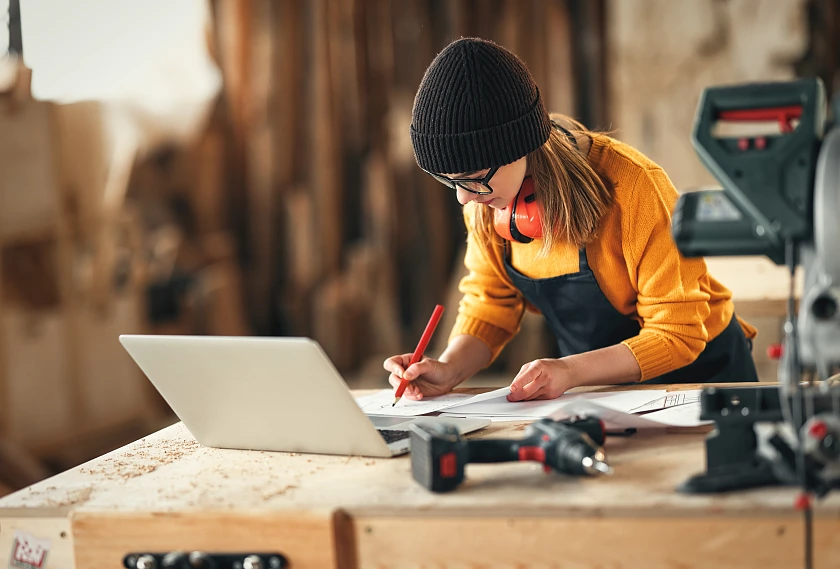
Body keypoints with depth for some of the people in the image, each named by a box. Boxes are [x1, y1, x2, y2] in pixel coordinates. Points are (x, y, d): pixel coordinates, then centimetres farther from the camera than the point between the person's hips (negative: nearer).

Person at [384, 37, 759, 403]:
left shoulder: (631, 187, -26)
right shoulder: (485, 197, -9)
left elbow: (678, 334, -21)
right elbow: (490, 304, 1)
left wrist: (570, 371, -34)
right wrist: (449, 369, -19)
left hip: (697, 371, -3)